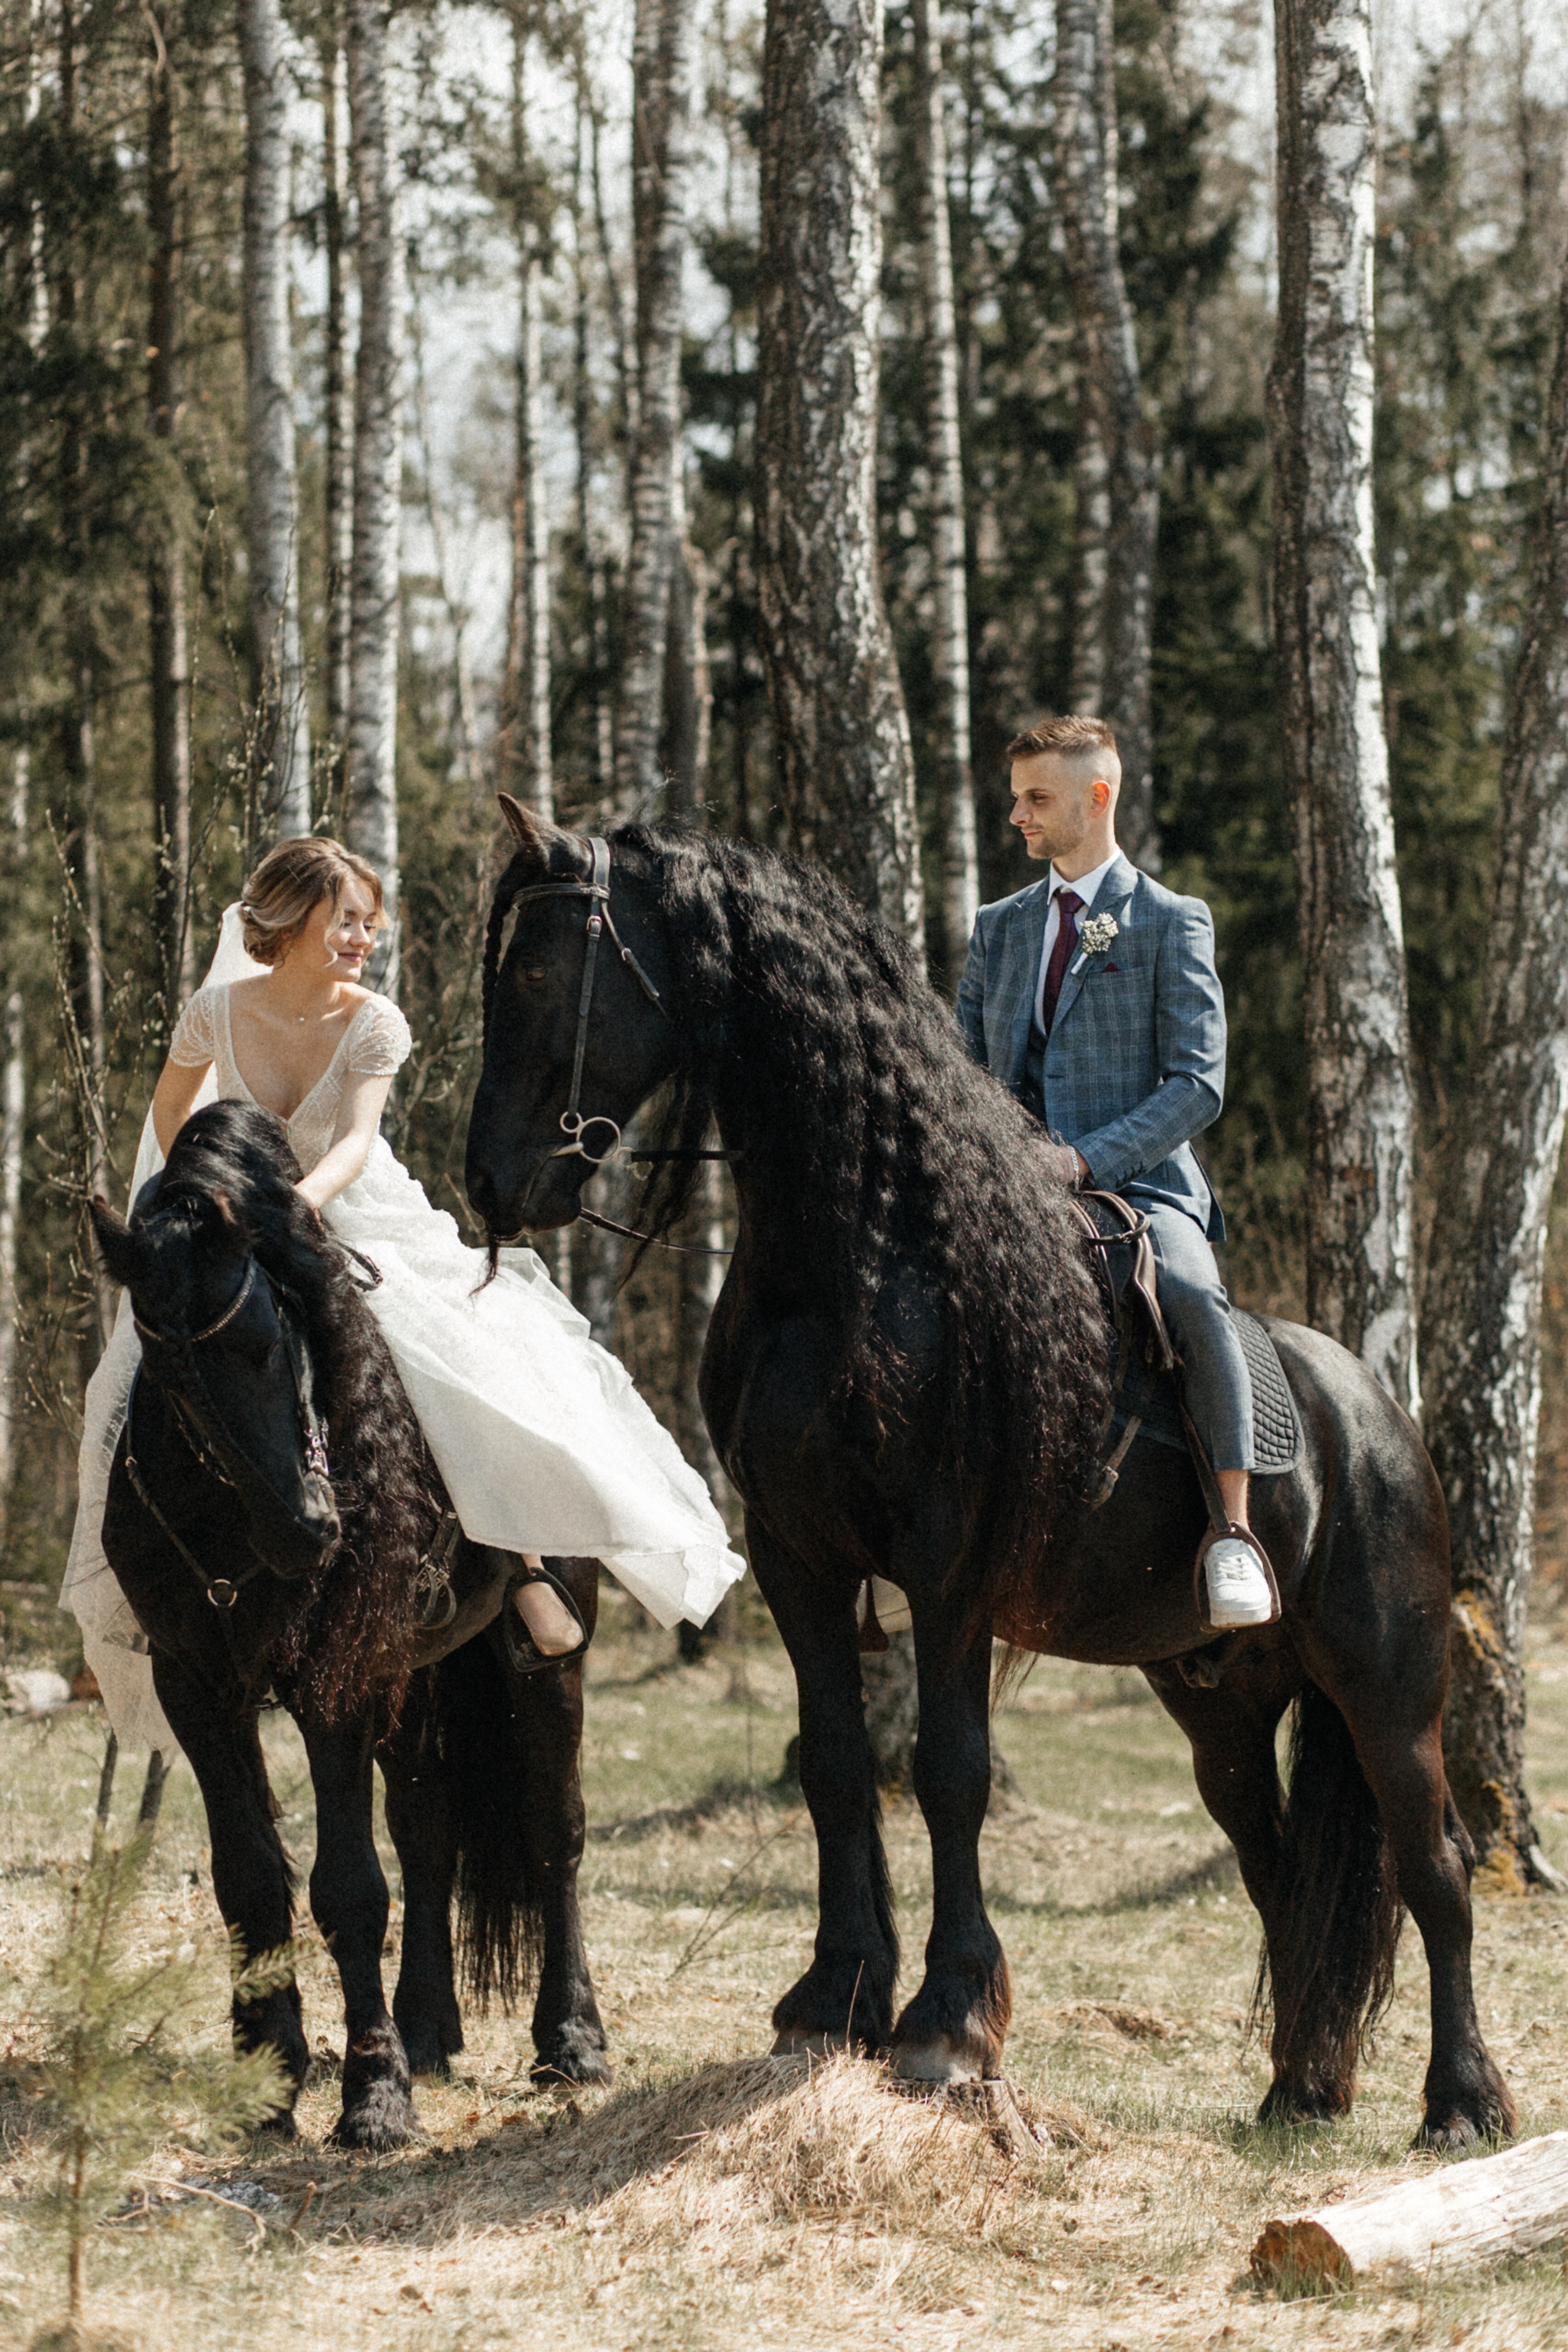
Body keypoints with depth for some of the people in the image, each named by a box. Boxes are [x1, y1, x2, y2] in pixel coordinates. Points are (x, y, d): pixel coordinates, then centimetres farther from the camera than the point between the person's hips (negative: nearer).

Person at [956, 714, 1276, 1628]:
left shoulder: (1172, 924, 2)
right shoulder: (1000, 927, 19)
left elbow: (1197, 1086, -6)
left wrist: (1085, 1158, -19)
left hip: (1139, 1184, -5)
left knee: (1190, 1294, -36)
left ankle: (1234, 1530, -29)